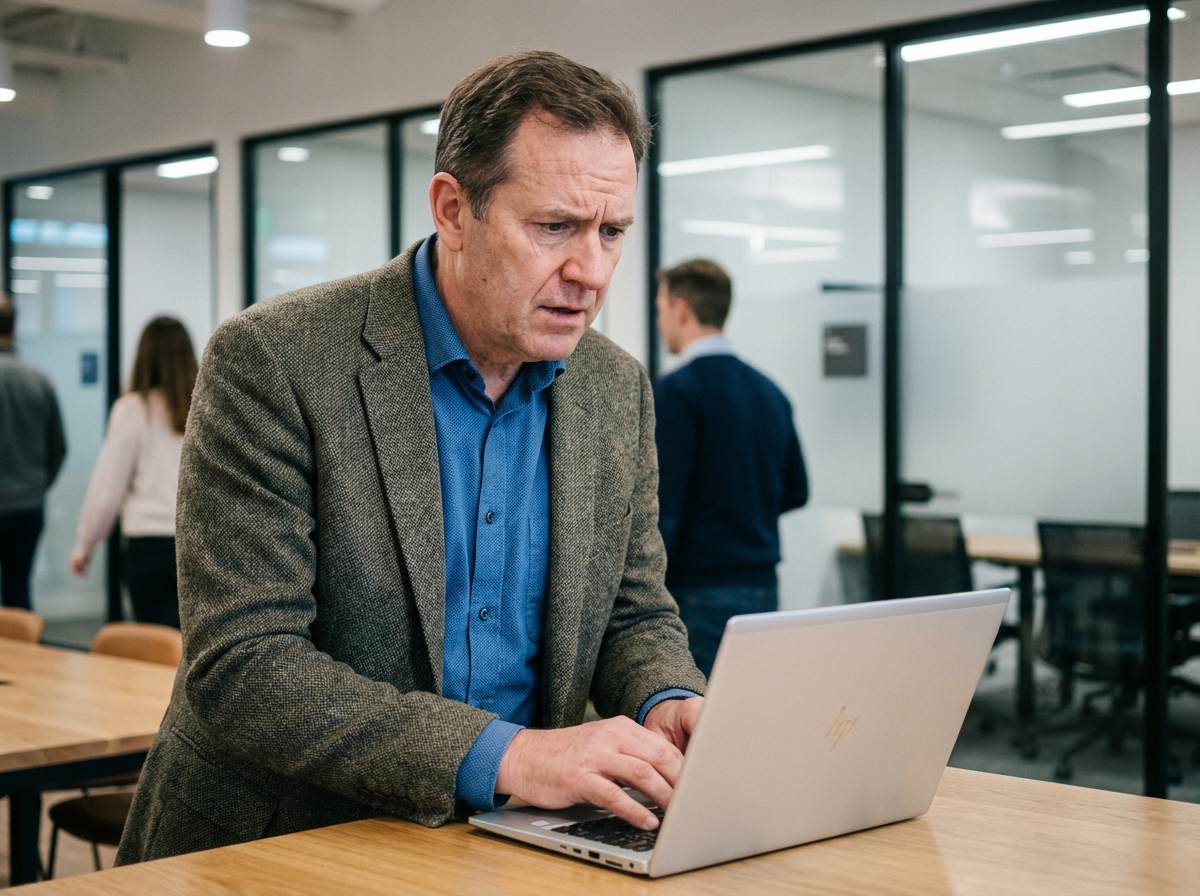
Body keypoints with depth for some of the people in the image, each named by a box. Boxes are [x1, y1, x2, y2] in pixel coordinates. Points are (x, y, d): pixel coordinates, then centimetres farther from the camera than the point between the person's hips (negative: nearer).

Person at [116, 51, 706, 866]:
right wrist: (505, 756, -27)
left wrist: (669, 705, -11)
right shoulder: (272, 362, -14)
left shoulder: (618, 391, 3)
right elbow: (237, 665, -19)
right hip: (280, 849, -3)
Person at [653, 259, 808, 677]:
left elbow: (662, 508, -17)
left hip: (700, 593, -7)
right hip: (762, 587, 8)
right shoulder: (768, 391, 11)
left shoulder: (677, 391, -12)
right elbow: (795, 492, 18)